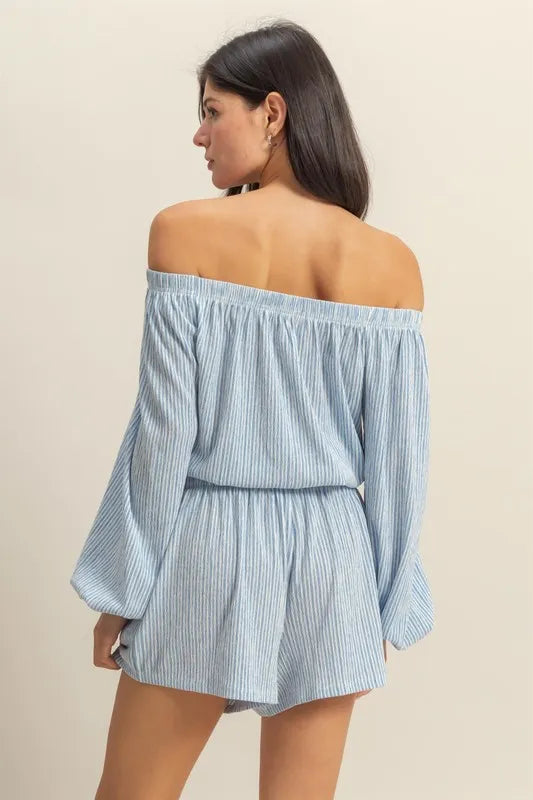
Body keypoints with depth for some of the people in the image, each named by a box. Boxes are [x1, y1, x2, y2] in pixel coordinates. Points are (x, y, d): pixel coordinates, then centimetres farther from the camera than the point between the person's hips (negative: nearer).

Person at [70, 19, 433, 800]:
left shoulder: (184, 231, -10)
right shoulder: (391, 262, -3)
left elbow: (164, 429, -10)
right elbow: (399, 454, -1)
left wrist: (122, 588, 0)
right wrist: (389, 601, 10)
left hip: (210, 549, -2)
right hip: (329, 558, 3)